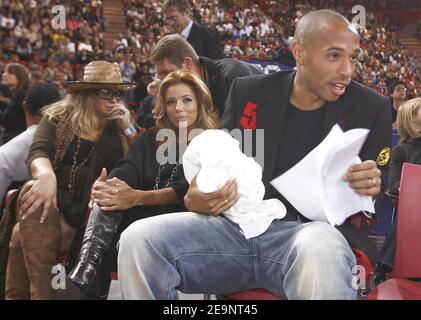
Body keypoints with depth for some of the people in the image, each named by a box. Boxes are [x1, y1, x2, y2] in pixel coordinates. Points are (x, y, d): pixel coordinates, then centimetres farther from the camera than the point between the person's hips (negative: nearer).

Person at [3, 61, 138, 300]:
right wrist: (46, 176, -35)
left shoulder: (117, 128, 11)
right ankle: (41, 293, -31)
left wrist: (128, 130, -6)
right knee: (33, 191, -35)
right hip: (54, 199, 1)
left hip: (86, 210, -1)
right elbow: (38, 152, -12)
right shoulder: (59, 116, 8)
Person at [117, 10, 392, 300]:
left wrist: (368, 190, -18)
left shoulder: (371, 108, 4)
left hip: (310, 233, -3)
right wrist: (198, 199, -10)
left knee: (320, 249, -41)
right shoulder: (248, 93, 9)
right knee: (139, 239, -18)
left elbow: (375, 205, 8)